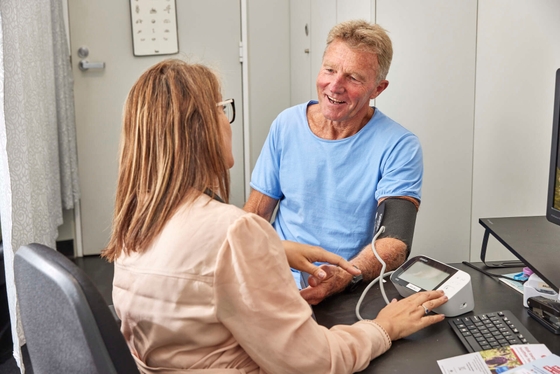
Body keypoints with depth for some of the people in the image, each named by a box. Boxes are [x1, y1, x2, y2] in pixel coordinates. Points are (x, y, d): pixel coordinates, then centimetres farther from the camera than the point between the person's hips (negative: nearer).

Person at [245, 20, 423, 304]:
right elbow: (255, 214, 8)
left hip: (353, 291, -2)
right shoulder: (287, 124, 4)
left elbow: (396, 241, -16)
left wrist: (342, 278, -35)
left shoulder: (399, 147, -7)